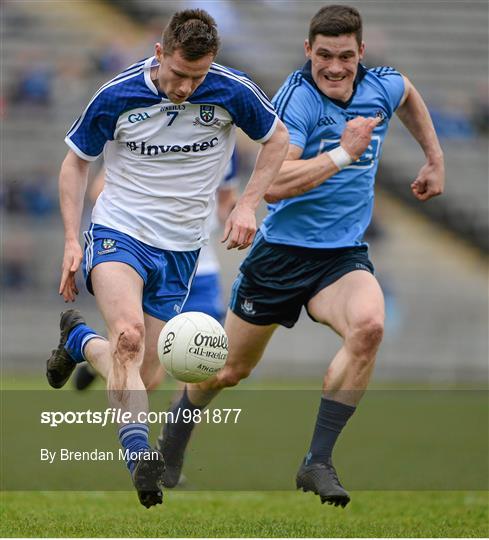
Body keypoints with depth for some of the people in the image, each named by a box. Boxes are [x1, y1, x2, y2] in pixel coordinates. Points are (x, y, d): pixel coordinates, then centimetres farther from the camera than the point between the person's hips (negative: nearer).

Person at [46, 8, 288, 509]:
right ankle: (139, 457, -33)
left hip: (180, 251, 3)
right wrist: (71, 239, -4)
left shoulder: (232, 92, -11)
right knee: (129, 333, -32)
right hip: (118, 232, -3)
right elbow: (76, 162, 4)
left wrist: (247, 205, -3)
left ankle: (78, 339, 36)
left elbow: (277, 138, 8)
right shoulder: (116, 96, -12)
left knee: (139, 377, 5)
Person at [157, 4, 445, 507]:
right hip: (282, 252, -3)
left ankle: (317, 464, -21)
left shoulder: (380, 87, -2)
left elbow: (409, 95, 26)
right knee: (229, 370, 10)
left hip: (344, 255, 3)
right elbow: (273, 184, -32)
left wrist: (434, 159, 25)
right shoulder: (296, 97, -20)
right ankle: (172, 443, 43)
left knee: (368, 325, -30)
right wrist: (343, 152, -33)